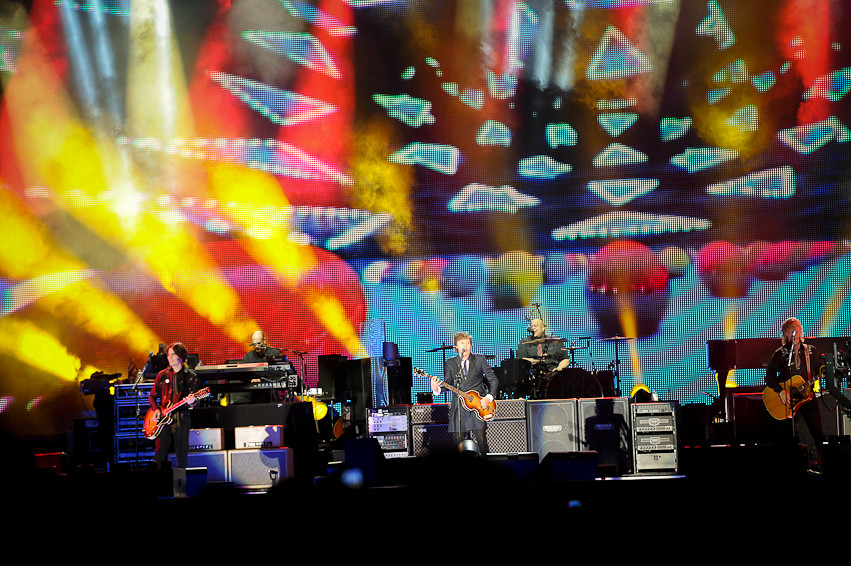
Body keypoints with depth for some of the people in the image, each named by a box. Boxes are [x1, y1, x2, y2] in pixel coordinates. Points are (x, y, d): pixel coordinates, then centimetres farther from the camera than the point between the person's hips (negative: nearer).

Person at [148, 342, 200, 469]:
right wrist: (156, 409, -1)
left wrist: (191, 401, -27)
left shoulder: (191, 376, 3)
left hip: (182, 420, -2)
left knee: (182, 457, -2)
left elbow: (194, 400, -3)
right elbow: (152, 396, 17)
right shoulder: (162, 375, 12)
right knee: (159, 456, -3)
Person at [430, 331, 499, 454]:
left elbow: (493, 380, 7)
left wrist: (489, 397, -7)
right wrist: (436, 389, -11)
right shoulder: (450, 362, 12)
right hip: (458, 407, 2)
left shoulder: (480, 359, 6)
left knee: (480, 439, -11)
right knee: (458, 442, -1)